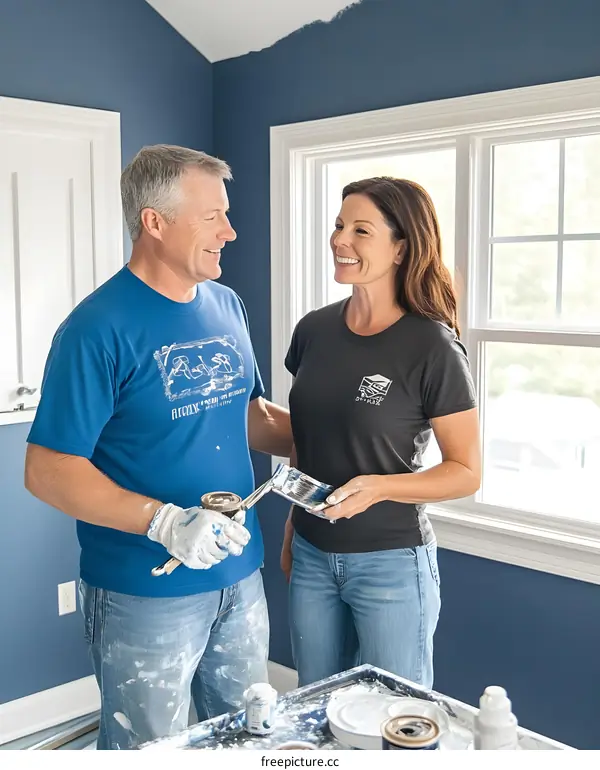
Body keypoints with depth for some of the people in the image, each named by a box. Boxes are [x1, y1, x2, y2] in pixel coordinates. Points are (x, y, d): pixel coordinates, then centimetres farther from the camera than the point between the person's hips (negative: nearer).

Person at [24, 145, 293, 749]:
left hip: (239, 578, 7)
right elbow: (48, 471, -19)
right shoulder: (100, 328, -18)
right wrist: (164, 521, -29)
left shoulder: (227, 307, 4)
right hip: (146, 595, -6)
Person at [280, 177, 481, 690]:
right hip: (311, 556, 5)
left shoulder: (432, 348, -15)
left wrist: (378, 487, -25)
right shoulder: (314, 331, 1)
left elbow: (466, 472, -11)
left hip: (391, 562, -5)